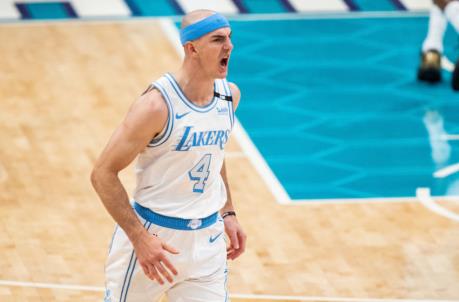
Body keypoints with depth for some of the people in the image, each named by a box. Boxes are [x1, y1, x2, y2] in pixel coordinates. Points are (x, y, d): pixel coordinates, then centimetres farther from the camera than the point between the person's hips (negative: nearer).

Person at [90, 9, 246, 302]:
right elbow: (103, 174, -17)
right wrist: (140, 239, -22)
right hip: (153, 235, -5)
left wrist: (228, 213, 16)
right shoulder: (157, 105, -20)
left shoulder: (230, 95, 1)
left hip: (207, 239, 5)